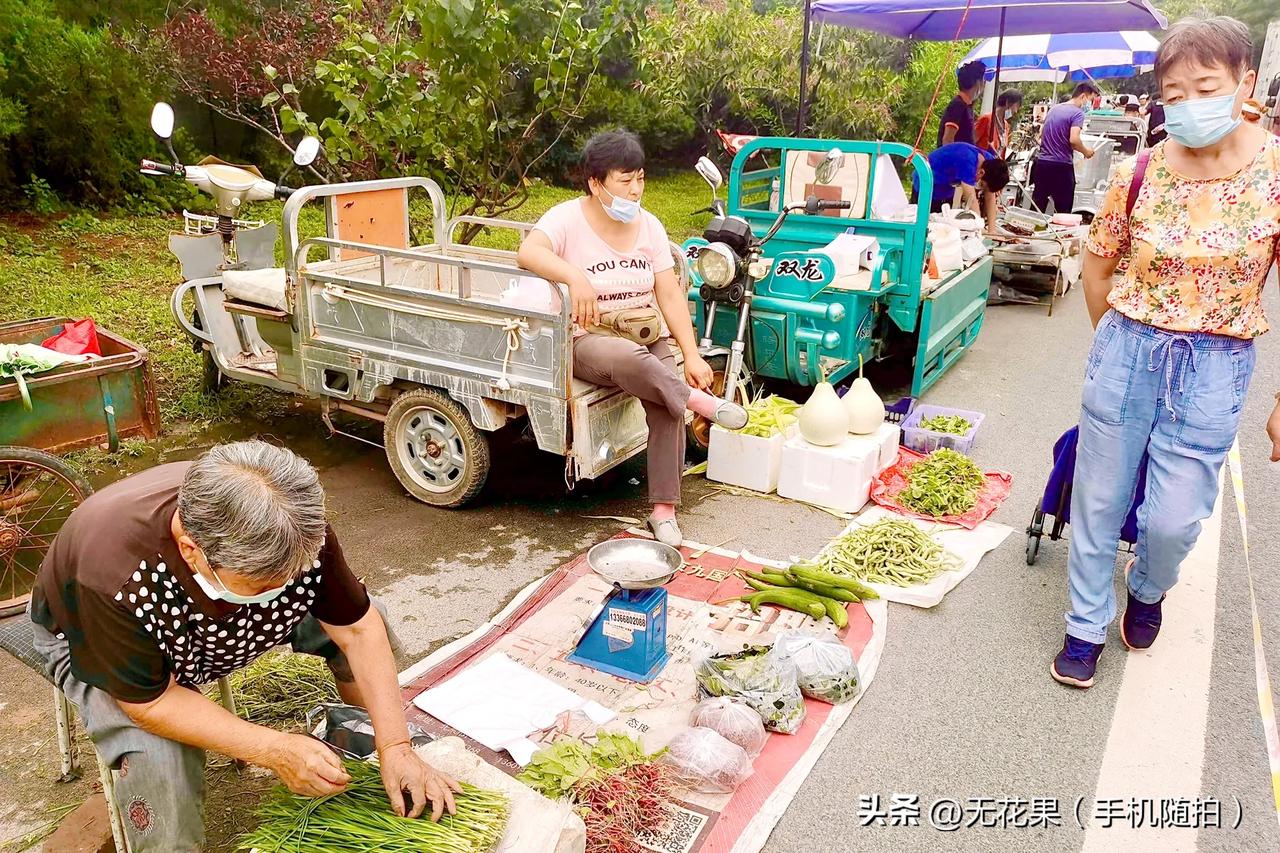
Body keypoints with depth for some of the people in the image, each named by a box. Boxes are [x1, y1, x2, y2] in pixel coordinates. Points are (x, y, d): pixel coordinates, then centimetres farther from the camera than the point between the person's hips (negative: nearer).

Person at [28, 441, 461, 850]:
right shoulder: (113, 577, -43)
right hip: (91, 642, -3)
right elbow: (151, 703, -29)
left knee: (361, 616, -10)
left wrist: (395, 747, -26)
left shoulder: (294, 528, -33)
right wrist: (274, 750, -35)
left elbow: (357, 629, -22)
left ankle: (370, 745, 13)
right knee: (158, 761, -31)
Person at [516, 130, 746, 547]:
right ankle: (702, 403, -21)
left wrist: (692, 356, -8)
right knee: (631, 360, -40)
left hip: (646, 336, 4)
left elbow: (670, 295, 2)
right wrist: (576, 276, -45)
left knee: (667, 405, -22)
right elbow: (527, 252, -28)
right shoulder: (568, 219, -8)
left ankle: (663, 510, -12)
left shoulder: (649, 225, 6)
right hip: (586, 341, -4)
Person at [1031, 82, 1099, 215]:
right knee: (1063, 211, -1)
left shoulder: (1054, 109, 16)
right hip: (1061, 166, -7)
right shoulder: (1077, 113, -8)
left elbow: (1041, 134, 24)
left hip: (1041, 163, 7)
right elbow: (1074, 140, -19)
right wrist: (1086, 151, -3)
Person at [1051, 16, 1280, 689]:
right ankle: (1087, 625, 29)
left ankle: (1148, 590, 39)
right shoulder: (1139, 173, -5)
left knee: (1175, 518, 3)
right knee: (1099, 501, 9)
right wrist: (1119, 342, 13)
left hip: (1215, 370, -1)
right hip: (1126, 354, 1)